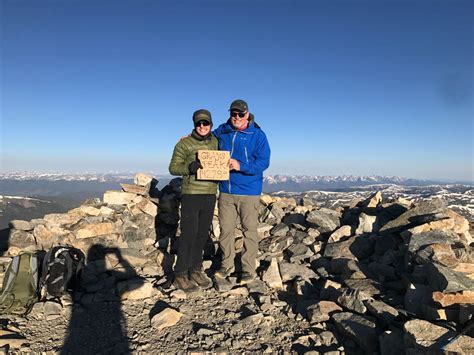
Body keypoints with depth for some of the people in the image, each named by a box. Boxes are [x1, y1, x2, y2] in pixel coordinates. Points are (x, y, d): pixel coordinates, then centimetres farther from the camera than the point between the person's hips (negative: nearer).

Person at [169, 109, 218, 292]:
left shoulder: (216, 143, 11)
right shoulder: (184, 144, -1)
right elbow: (173, 167, -2)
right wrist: (188, 168, -20)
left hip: (210, 195, 4)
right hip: (191, 194, -4)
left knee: (203, 234, 10)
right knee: (189, 234, -3)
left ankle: (196, 270, 25)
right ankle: (180, 275, 10)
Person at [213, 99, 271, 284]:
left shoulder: (257, 135, -6)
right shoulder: (221, 131, 6)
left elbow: (263, 162, -13)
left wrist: (240, 166, -25)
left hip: (249, 192, -4)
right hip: (225, 191, 4)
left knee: (249, 231, 5)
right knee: (225, 229, 12)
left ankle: (249, 269, 18)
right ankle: (227, 265, 29)